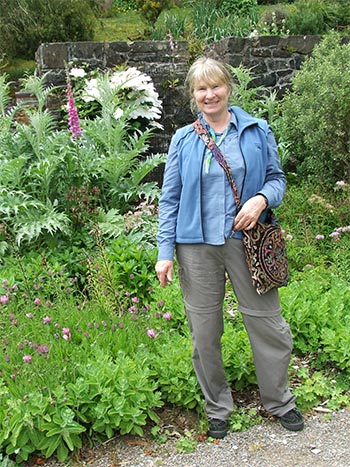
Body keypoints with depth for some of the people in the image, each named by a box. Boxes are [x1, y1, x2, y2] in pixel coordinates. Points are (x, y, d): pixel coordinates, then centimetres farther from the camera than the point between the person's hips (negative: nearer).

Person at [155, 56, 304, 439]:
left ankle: (279, 400, 29)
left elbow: (276, 177, 11)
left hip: (247, 241, 0)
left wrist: (261, 199, -13)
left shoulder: (257, 131, 5)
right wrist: (165, 251, 0)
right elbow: (170, 199, 6)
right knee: (204, 332, 7)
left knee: (267, 323, 5)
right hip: (198, 245, 0)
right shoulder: (183, 139, 5)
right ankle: (217, 408, 28)